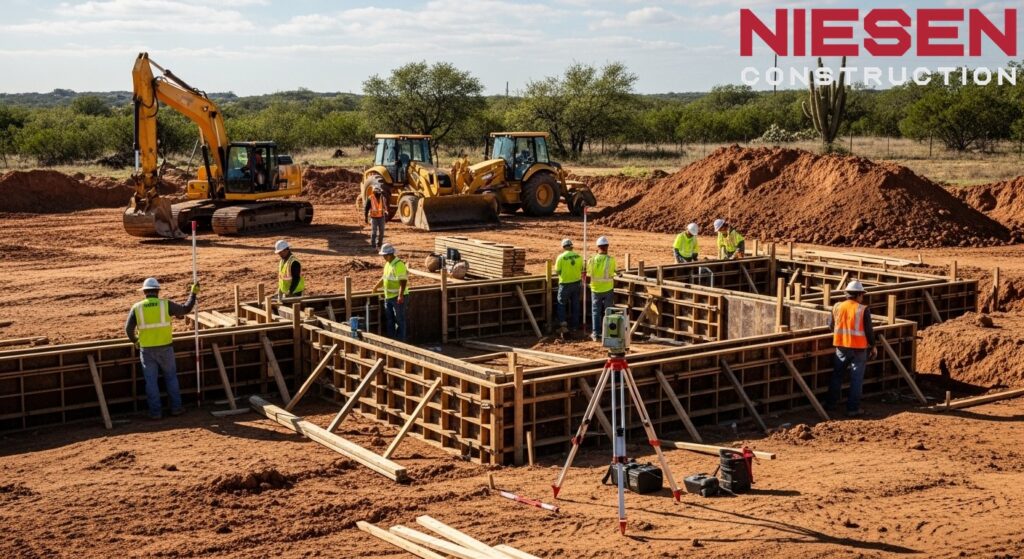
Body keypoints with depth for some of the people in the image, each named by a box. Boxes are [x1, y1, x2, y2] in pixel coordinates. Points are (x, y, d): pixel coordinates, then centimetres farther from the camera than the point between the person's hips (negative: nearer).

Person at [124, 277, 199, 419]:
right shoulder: (166, 304, -6)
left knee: (151, 381, 7)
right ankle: (176, 407, 16)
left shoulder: (137, 307, -2)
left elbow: (128, 329, 0)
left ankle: (155, 412, 8)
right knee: (171, 377, 15)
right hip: (165, 348, 0)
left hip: (147, 350, 0)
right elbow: (185, 309, 7)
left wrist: (135, 341, 20)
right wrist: (193, 293, 19)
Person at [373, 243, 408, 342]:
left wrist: (401, 296, -33)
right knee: (389, 320, 14)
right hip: (388, 297, 9)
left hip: (398, 297, -9)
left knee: (399, 320, -2)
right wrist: (376, 287, 24)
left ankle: (400, 341, 4)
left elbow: (403, 281, -25)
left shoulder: (399, 264, -18)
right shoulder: (387, 264, 11)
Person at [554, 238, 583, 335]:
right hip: (577, 283, 4)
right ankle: (575, 326, 19)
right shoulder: (578, 256, -3)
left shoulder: (561, 257, -15)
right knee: (575, 305, 14)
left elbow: (557, 271, -9)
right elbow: (582, 270, 3)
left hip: (565, 284, -4)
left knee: (561, 304, 10)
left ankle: (563, 325, -3)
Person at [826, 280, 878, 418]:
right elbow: (869, 330, -8)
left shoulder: (837, 307, 0)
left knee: (837, 374, 17)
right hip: (859, 348, -4)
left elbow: (831, 326, 9)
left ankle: (830, 403, 23)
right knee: (856, 378, 4)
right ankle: (853, 408, 5)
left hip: (841, 346, 4)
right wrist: (873, 346, 6)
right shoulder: (863, 310, -12)